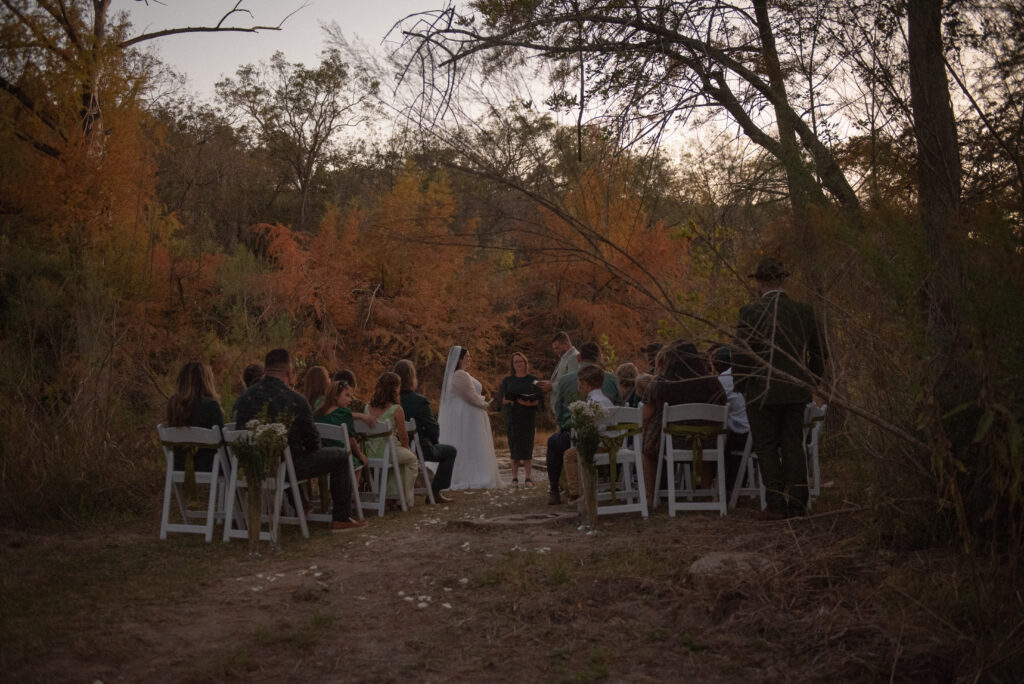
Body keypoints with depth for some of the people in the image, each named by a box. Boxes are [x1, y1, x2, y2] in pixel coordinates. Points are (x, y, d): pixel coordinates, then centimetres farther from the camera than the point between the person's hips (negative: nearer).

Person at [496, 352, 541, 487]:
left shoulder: (533, 380, 8)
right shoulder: (508, 380, 10)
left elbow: (538, 400, 3)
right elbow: (503, 399, 3)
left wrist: (529, 403, -17)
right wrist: (516, 401, -13)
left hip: (528, 418, 0)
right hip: (512, 418, 0)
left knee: (527, 447, -4)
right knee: (514, 447, -1)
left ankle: (528, 478, -1)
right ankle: (515, 477, 3)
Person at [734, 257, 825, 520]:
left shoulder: (751, 312, -11)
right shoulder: (804, 311, 5)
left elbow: (741, 354, -11)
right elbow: (818, 354, 11)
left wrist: (741, 387, 1)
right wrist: (809, 383, 20)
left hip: (762, 391, -5)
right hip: (795, 391, 5)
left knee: (767, 448, 3)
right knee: (793, 446, 11)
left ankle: (776, 506, 3)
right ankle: (797, 503, 12)